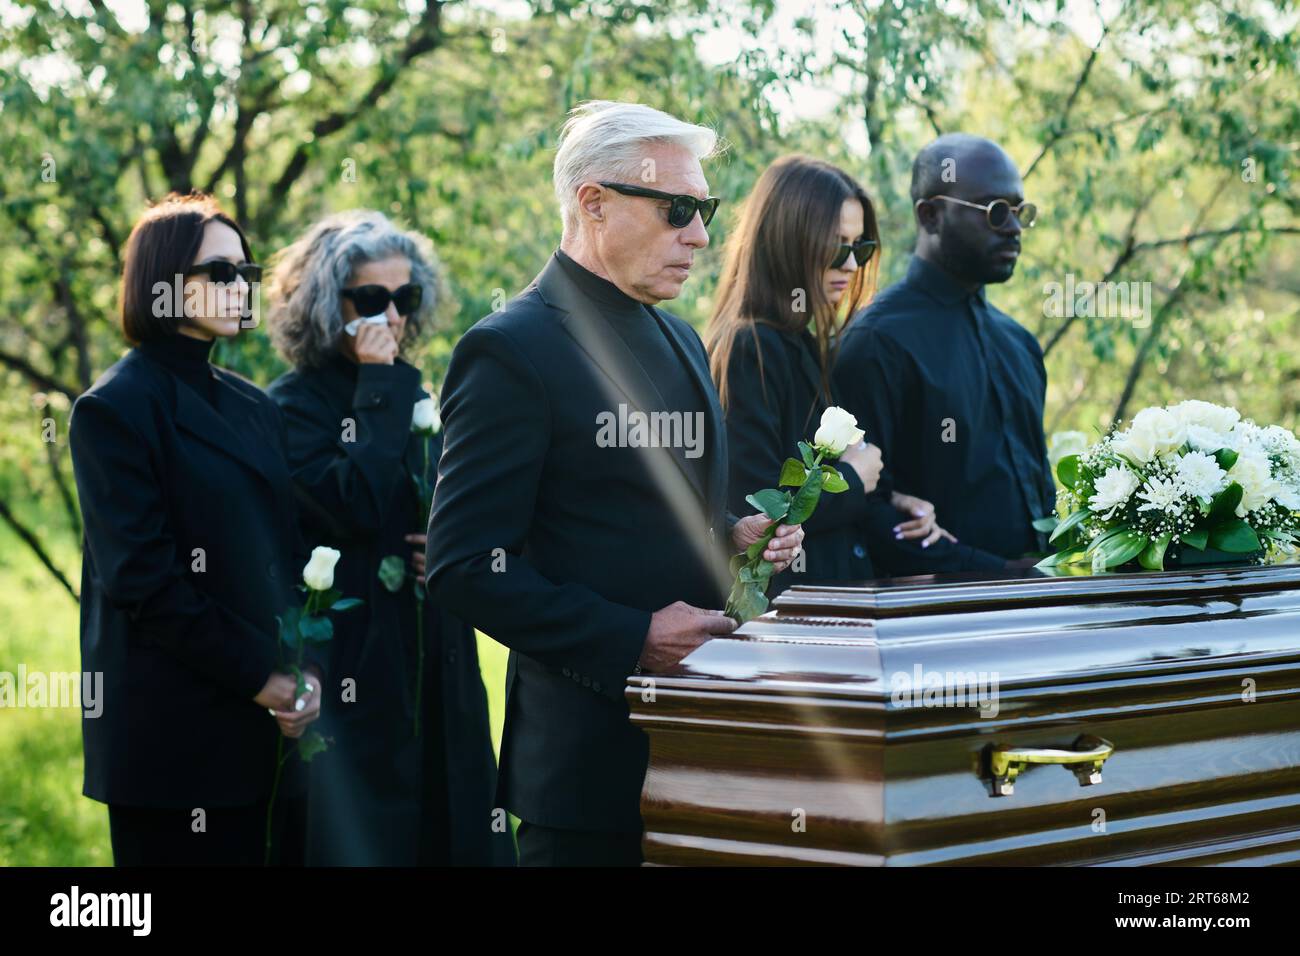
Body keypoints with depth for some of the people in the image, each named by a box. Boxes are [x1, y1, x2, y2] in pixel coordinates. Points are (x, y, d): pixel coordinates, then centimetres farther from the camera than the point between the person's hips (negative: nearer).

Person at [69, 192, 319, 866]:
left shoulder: (254, 406, 16)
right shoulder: (115, 408, -6)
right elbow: (140, 577, -13)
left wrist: (308, 665, -1)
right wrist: (254, 677, -14)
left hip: (269, 728, 7)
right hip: (176, 730, -7)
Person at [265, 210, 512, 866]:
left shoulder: (416, 399, 14)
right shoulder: (296, 404, -7)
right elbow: (356, 507, -22)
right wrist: (381, 390, -14)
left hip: (438, 663, 6)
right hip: (353, 663, -6)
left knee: (450, 827, 6)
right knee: (362, 839, -2)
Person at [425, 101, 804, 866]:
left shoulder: (679, 341, 15)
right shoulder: (513, 351, -12)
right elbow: (467, 567, -17)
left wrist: (735, 537, 3)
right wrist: (632, 640, -21)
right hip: (592, 751, -8)